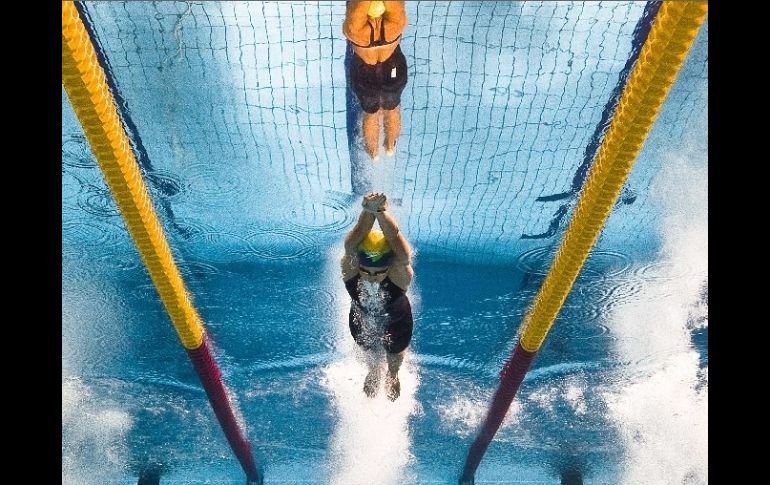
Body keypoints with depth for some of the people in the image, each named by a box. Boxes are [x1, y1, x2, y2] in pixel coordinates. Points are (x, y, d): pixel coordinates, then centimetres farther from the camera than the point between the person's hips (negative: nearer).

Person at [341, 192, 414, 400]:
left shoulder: (400, 272, -45)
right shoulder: (349, 266, -40)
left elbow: (394, 237, -64)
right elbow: (359, 233, -60)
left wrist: (381, 212, -84)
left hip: (396, 322, -1)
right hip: (362, 320, 1)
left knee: (395, 352, 31)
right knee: (370, 352, 32)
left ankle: (393, 376, 67)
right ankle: (374, 372, 69)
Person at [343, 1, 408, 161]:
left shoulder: (355, 30, -40)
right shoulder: (396, 24, -37)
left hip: (365, 79, -1)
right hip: (394, 74, 1)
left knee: (370, 114, 29)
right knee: (392, 109, 31)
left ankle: (374, 151, 54)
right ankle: (390, 146, 56)